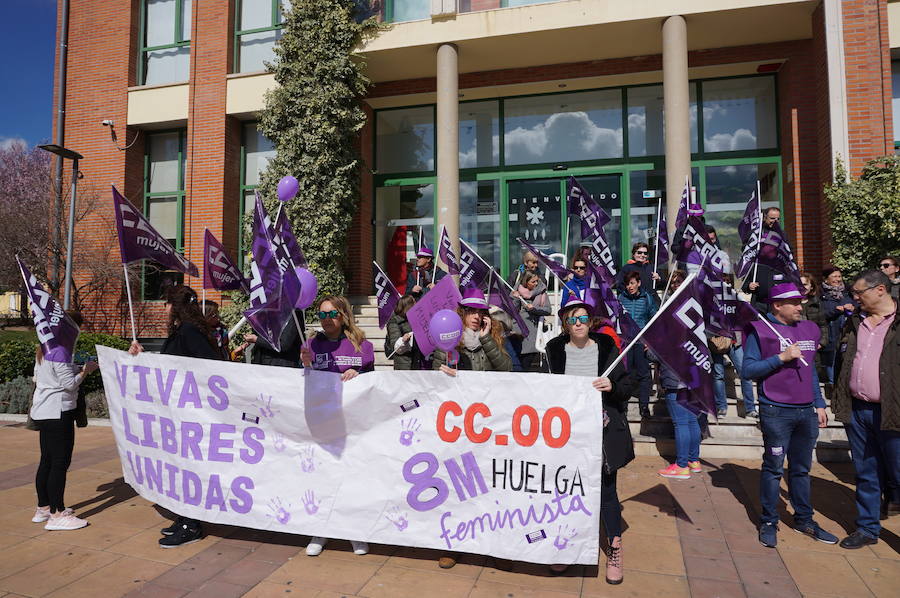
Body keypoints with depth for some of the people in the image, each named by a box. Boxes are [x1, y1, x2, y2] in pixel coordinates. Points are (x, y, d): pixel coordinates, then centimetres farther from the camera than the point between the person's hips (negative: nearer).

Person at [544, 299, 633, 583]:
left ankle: (614, 549, 23)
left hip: (602, 430, -1)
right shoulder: (556, 349, 2)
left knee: (606, 491, 4)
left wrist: (611, 386, -18)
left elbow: (626, 387, 2)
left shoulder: (606, 347, 0)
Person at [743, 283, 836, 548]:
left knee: (801, 468, 15)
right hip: (776, 412, -6)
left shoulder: (809, 329, 13)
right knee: (773, 468, 2)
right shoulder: (760, 331, -7)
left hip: (807, 412, 6)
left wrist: (819, 404, 17)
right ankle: (768, 523, 13)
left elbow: (811, 370, 20)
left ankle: (804, 519, 28)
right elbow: (748, 370, -12)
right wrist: (781, 358, -20)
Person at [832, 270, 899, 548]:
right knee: (865, 474, 15)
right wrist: (840, 400, 12)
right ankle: (867, 528, 26)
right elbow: (843, 360, 18)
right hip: (856, 410, 5)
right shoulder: (854, 321, 11)